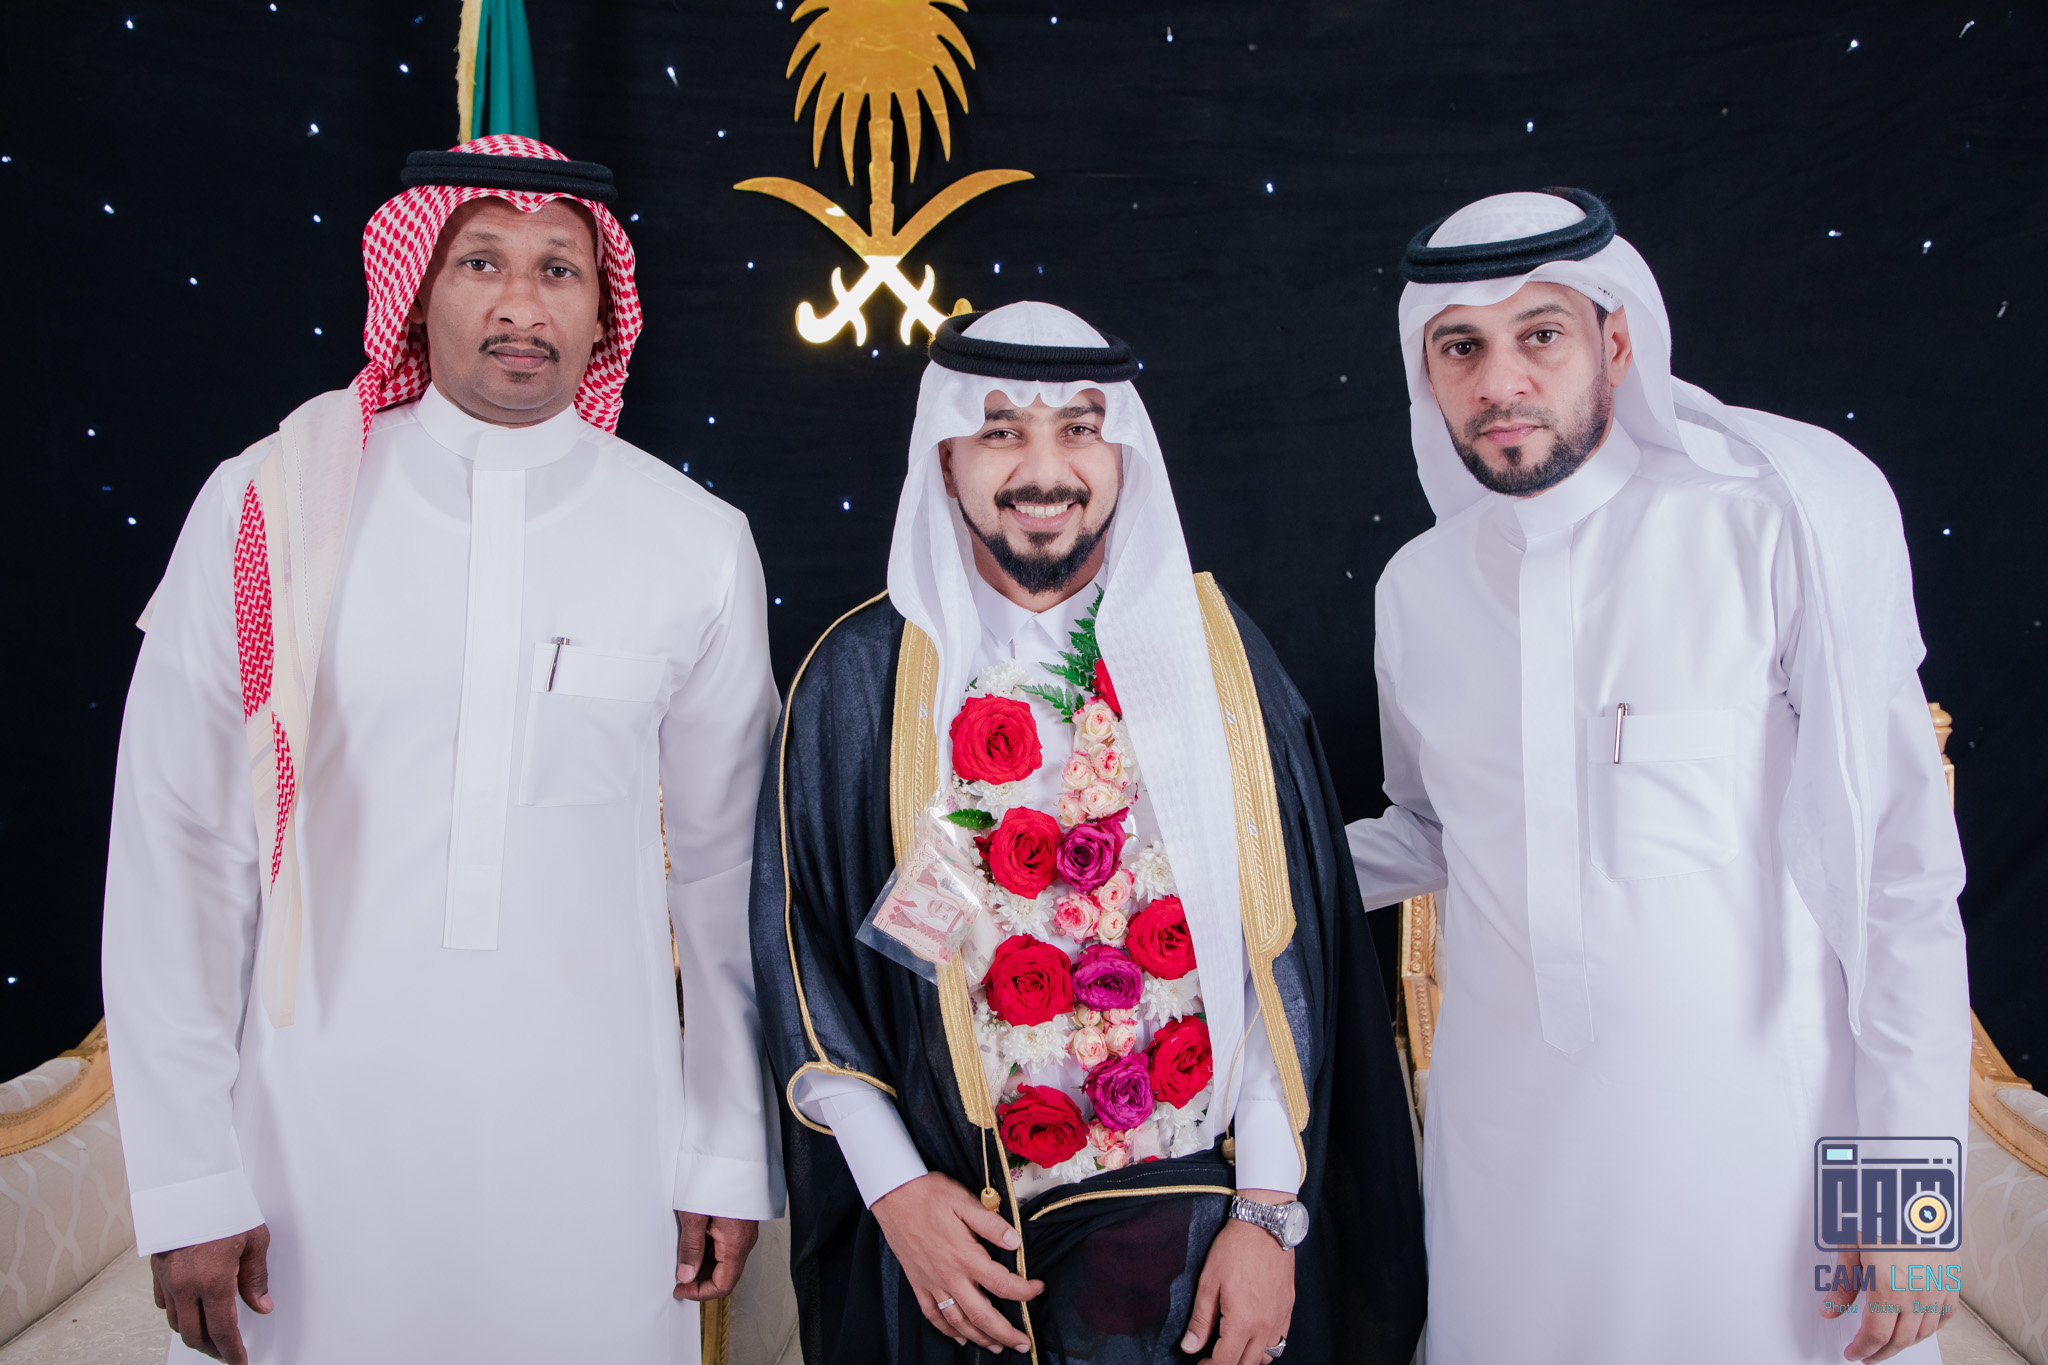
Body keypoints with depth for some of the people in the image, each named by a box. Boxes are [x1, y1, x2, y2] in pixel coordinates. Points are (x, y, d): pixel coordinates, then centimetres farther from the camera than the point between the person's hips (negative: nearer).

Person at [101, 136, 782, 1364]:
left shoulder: (699, 546, -2)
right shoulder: (266, 510, -4)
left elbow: (725, 868, 3)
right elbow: (180, 849, -1)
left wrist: (733, 1157, 4)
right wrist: (186, 1178, -2)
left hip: (590, 1132, 1)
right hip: (320, 1124, 0)